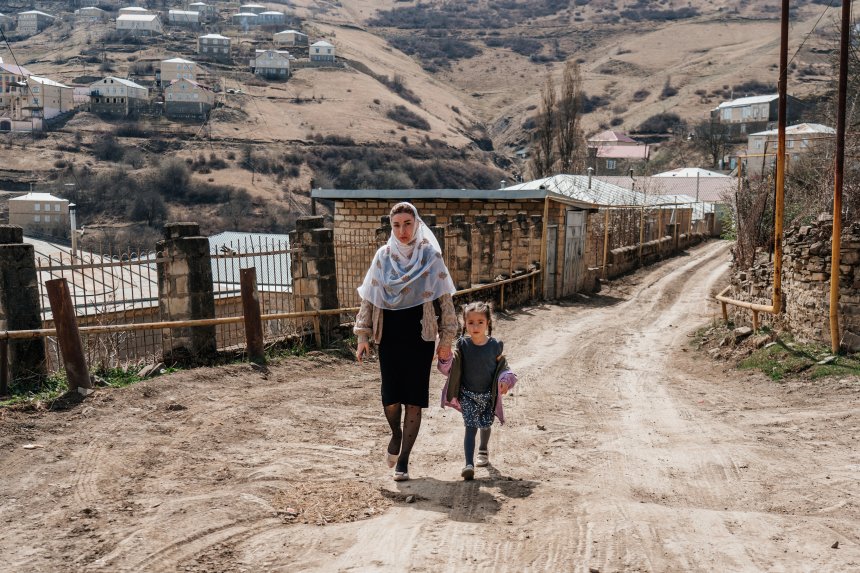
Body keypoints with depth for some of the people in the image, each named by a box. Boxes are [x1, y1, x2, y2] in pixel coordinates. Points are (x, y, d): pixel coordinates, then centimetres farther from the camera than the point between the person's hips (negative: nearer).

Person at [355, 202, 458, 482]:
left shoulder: (430, 256, -3)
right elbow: (368, 297, 6)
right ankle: (396, 434, 29)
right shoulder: (383, 256, 2)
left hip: (420, 336, -1)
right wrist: (363, 335, 1)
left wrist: (446, 339, -1)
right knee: (390, 396, -4)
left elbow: (445, 299, 0)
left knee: (414, 398, 0)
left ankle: (403, 459, 13)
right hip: (389, 336, 1)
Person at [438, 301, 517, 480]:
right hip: (468, 394, -1)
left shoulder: (495, 346, -9)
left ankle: (483, 449, 47)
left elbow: (502, 366, 5)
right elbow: (450, 369, -5)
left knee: (485, 425, 17)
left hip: (488, 395, 1)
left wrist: (505, 380, -13)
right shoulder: (462, 345, -9)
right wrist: (445, 358, -24)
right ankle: (469, 464, -14)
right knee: (470, 427, -11)